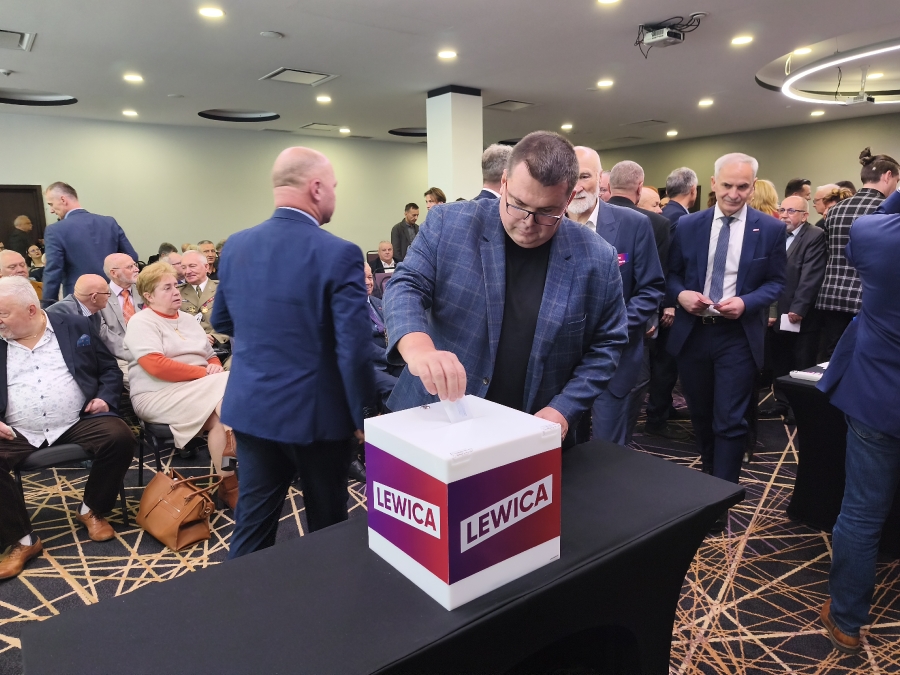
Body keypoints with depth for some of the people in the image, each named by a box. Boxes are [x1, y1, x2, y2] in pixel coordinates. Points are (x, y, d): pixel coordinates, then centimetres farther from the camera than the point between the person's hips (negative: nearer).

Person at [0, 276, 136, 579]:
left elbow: (109, 369, 10)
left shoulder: (75, 327, 6)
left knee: (120, 437, -27)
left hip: (78, 423, -1)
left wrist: (105, 398, -7)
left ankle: (90, 510, -1)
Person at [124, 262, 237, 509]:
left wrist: (216, 368, -6)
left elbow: (211, 356, 20)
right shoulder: (141, 322, -3)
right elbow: (156, 366, -18)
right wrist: (205, 373, -18)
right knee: (226, 404, -29)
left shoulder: (187, 319, 20)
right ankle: (229, 485, -20)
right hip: (158, 396, -6)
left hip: (200, 390, 6)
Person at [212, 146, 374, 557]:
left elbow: (221, 322, 13)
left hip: (251, 408, 5)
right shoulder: (339, 254, -18)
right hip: (318, 414, -5)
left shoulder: (236, 246, 1)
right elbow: (354, 349, -19)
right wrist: (362, 416, -6)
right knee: (327, 529, 15)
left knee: (252, 526, 17)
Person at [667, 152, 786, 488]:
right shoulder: (688, 225, 3)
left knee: (729, 421, -4)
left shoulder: (771, 228, -1)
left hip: (738, 335, -2)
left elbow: (776, 282, 3)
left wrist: (746, 302, -16)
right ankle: (708, 476, 37)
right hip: (691, 332, 3)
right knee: (700, 415, 16)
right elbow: (672, 274, 8)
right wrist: (681, 294, -14)